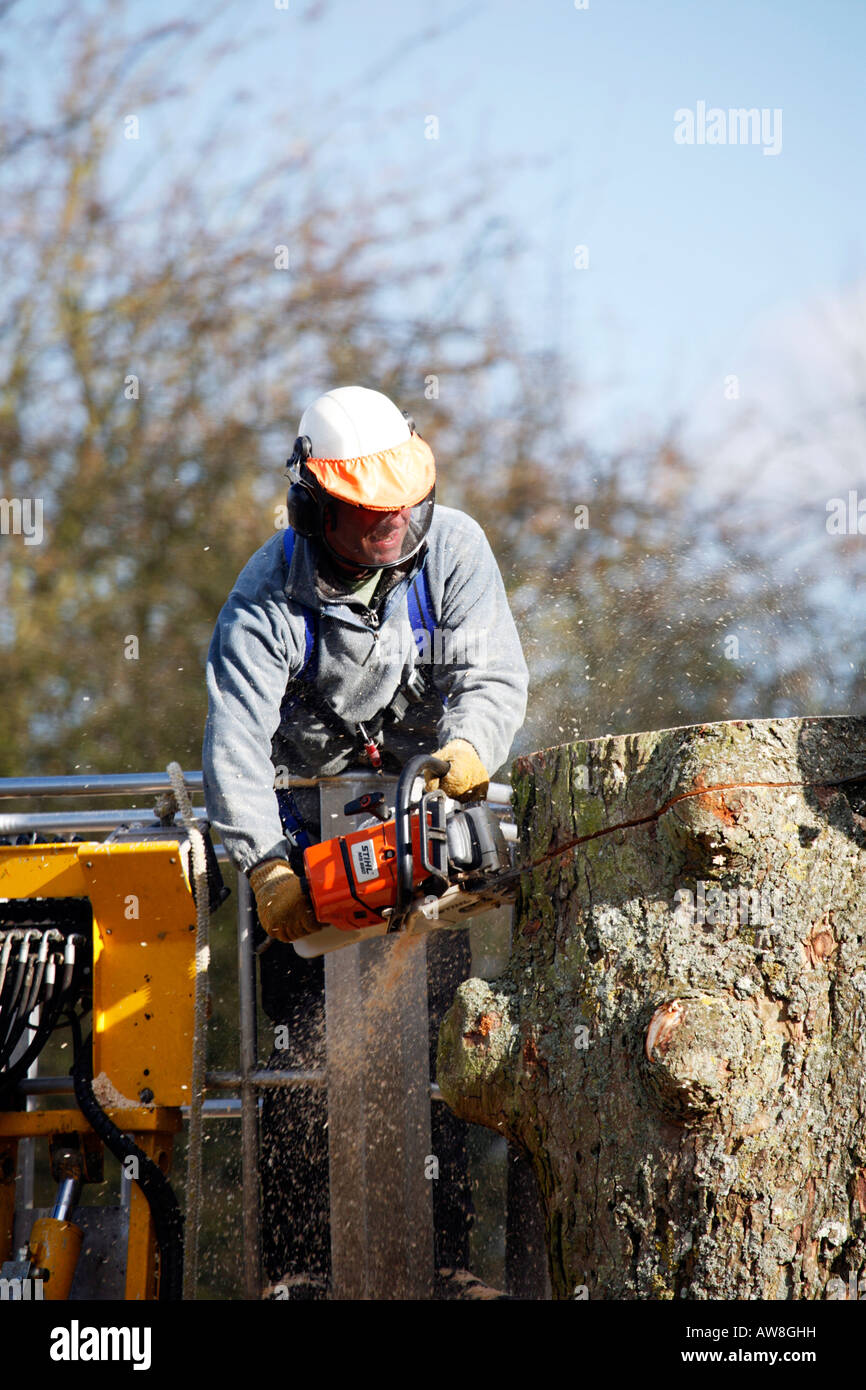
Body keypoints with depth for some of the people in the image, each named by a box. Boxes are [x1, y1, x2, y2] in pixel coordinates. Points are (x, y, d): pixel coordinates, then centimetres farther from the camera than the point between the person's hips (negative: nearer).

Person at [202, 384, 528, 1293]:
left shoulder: (451, 548, -13)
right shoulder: (269, 595, -20)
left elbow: (494, 674, -17)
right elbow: (235, 741, -28)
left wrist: (470, 747, -40)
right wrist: (265, 867, -41)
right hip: (309, 820, -2)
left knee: (438, 1028, -1)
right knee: (299, 1028, -8)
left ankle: (445, 1252, 3)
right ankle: (295, 1261, -6)